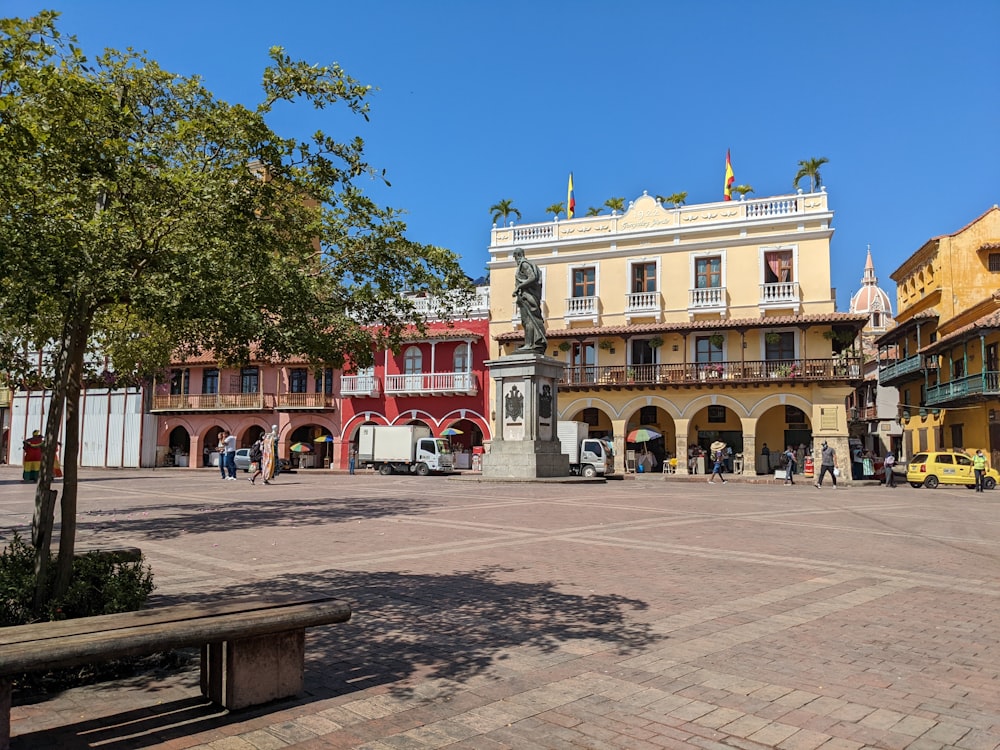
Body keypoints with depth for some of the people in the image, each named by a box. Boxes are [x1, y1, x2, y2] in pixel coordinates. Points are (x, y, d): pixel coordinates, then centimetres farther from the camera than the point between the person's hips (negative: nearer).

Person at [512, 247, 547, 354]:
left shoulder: (524, 264, -5)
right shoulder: (530, 264, 24)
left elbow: (532, 278, -19)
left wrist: (518, 287, -16)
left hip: (527, 294, -10)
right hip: (533, 296, 10)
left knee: (528, 320, -14)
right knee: (536, 320, 5)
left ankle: (529, 344, -20)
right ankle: (539, 345, 3)